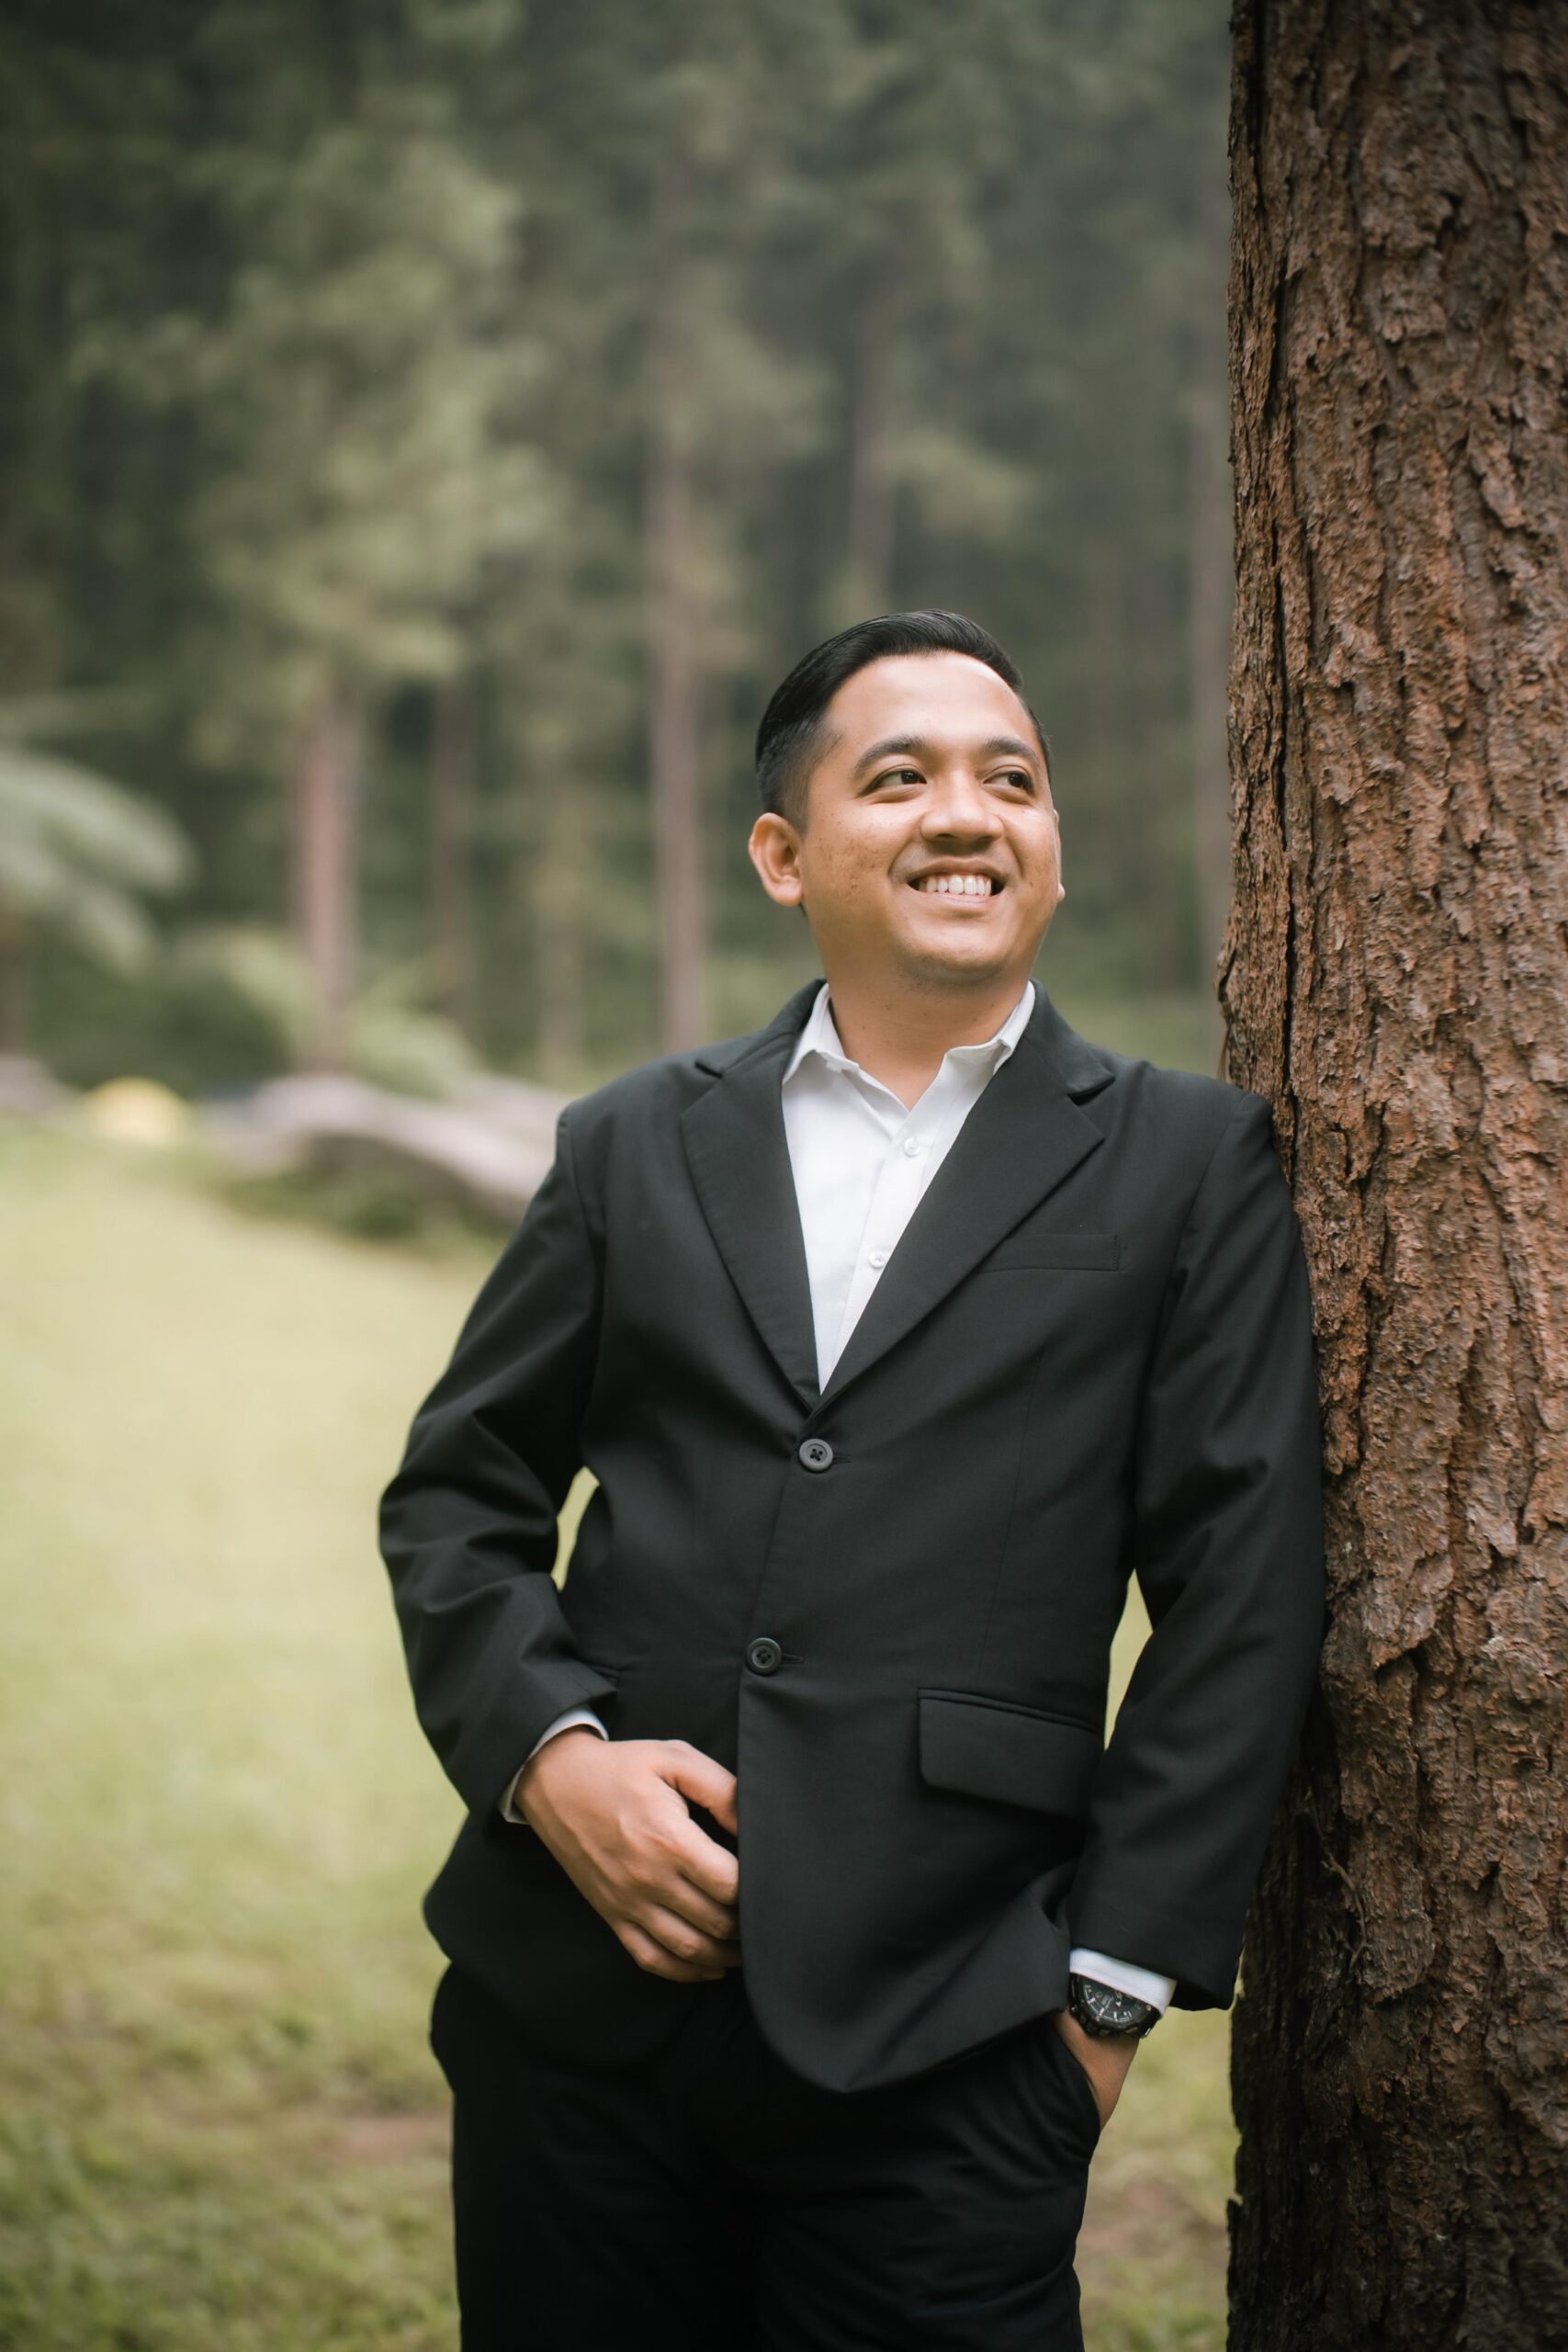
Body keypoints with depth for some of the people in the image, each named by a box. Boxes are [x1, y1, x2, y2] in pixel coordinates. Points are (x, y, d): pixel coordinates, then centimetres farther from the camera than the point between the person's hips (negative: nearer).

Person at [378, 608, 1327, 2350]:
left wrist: (1116, 1987, -3)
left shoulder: (1190, 1164, 4)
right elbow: (455, 1488, 14)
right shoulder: (637, 1145, 11)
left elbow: (1240, 1597, 1)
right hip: (577, 2011, 2)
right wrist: (545, 1750, -4)